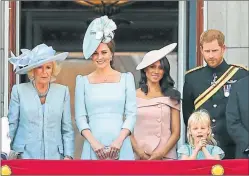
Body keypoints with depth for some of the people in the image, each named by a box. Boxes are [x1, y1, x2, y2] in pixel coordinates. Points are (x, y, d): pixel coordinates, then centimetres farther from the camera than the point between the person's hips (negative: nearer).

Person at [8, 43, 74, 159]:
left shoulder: (62, 91, 6)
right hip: (25, 156, -1)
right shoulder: (19, 90, 3)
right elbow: (11, 124, 6)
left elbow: (67, 129, 7)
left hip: (54, 155, 1)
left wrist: (68, 155, 0)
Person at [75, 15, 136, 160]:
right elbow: (80, 117, 4)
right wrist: (94, 143, -10)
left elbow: (131, 114, 3)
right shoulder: (83, 81, 9)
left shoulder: (126, 78, 9)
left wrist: (119, 141, -10)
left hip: (120, 146, 0)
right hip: (93, 147, 0)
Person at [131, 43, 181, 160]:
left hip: (166, 156, 1)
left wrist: (162, 153, -8)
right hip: (139, 157, -1)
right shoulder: (134, 96, 4)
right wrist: (140, 153, -10)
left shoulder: (171, 96, 7)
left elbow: (176, 132, 5)